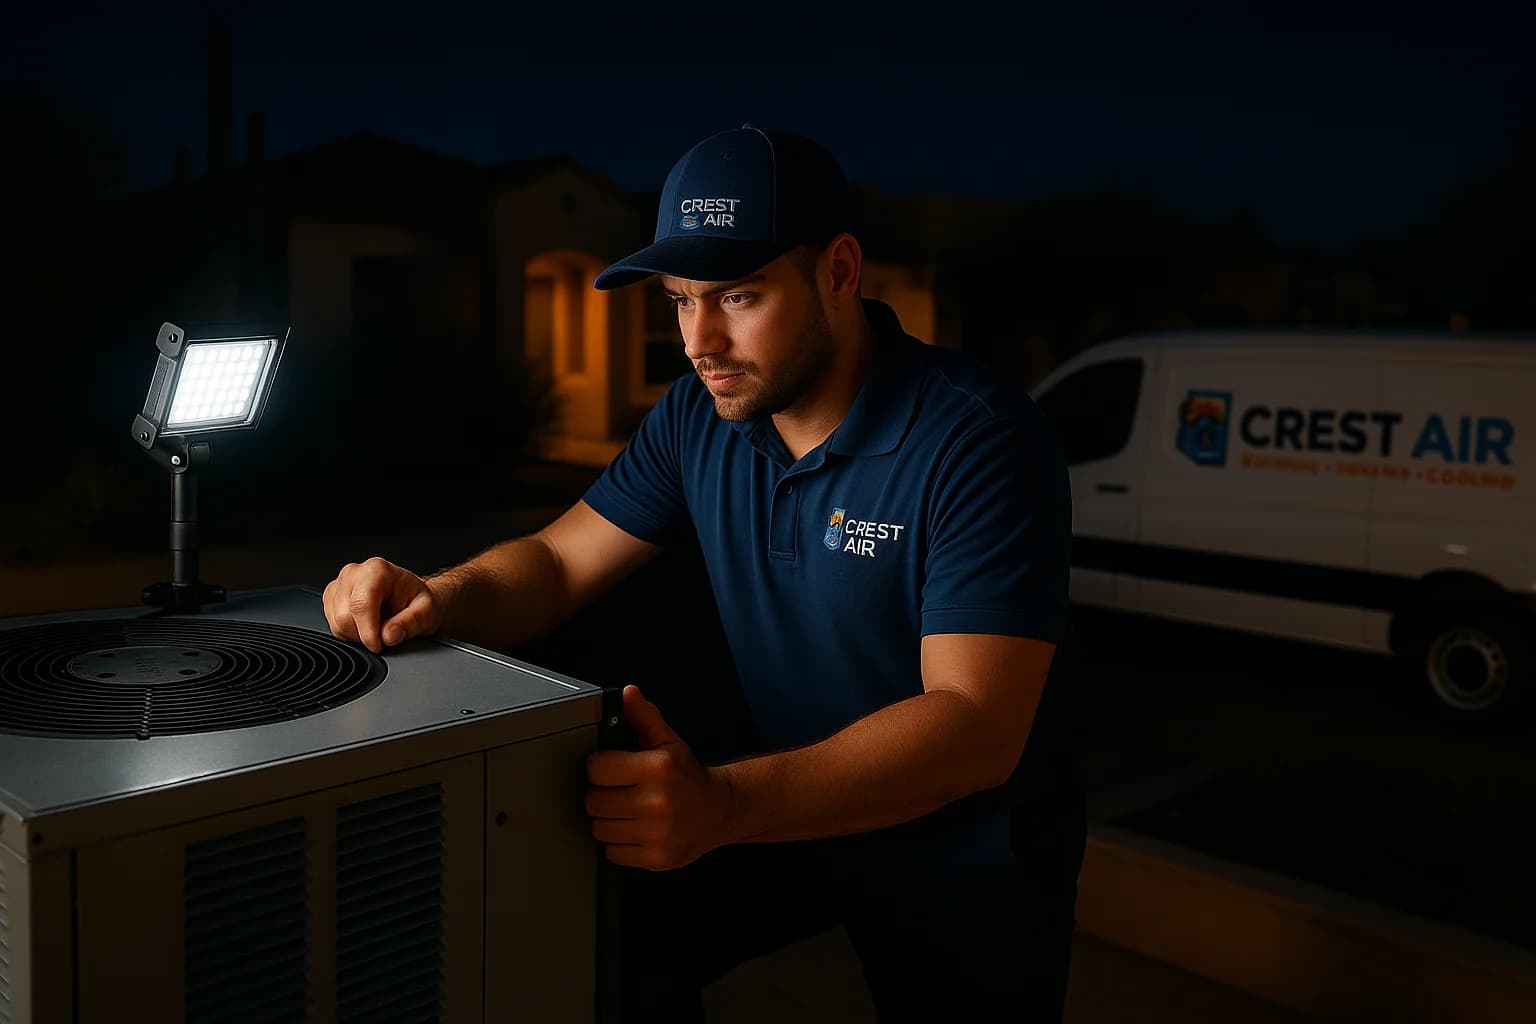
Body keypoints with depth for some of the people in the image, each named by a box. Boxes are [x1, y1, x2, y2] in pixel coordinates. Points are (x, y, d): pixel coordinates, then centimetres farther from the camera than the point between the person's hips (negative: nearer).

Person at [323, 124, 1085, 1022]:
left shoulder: (980, 441, -25)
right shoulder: (701, 418, -5)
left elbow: (976, 726, -32)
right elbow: (560, 561, 1)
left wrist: (725, 805, -46)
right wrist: (440, 596, -23)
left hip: (965, 855, -4)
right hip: (797, 806, 4)